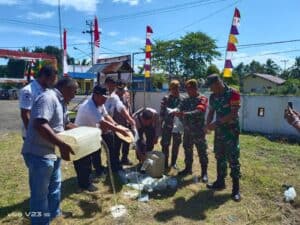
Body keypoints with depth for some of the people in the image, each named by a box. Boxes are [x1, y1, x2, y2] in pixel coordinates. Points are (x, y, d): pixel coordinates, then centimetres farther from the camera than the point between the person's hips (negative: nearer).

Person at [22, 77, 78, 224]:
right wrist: (61, 144, -38)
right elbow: (40, 125, -34)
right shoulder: (48, 98, -20)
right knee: (40, 194, 4)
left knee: (54, 187, 25)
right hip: (39, 154, -11)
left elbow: (65, 125, 24)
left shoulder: (61, 102, 12)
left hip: (52, 153, 11)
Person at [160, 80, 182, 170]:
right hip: (167, 125, -2)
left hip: (178, 126, 2)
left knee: (176, 144, 13)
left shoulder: (182, 99, 2)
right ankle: (165, 163, 18)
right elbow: (162, 113, -1)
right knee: (165, 145, 3)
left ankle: (173, 162, 30)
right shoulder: (165, 99, -1)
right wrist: (160, 124, -4)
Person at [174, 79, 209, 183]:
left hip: (198, 131, -5)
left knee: (202, 152, 4)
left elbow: (199, 111, -22)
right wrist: (177, 113, -23)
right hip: (187, 130, 5)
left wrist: (185, 114, -35)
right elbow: (180, 110, 1)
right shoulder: (185, 100, 10)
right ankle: (188, 168, 30)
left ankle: (204, 172, 16)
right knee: (187, 150, 14)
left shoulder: (202, 99, -6)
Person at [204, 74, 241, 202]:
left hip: (231, 130, -6)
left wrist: (216, 123, -24)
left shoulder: (233, 94, -15)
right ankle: (220, 181, 27)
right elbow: (211, 112, 11)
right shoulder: (213, 97, 5)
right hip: (219, 130, 7)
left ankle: (236, 188, 7)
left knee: (233, 159, -2)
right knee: (219, 157, 13)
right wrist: (208, 125, -7)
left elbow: (233, 114, -21)